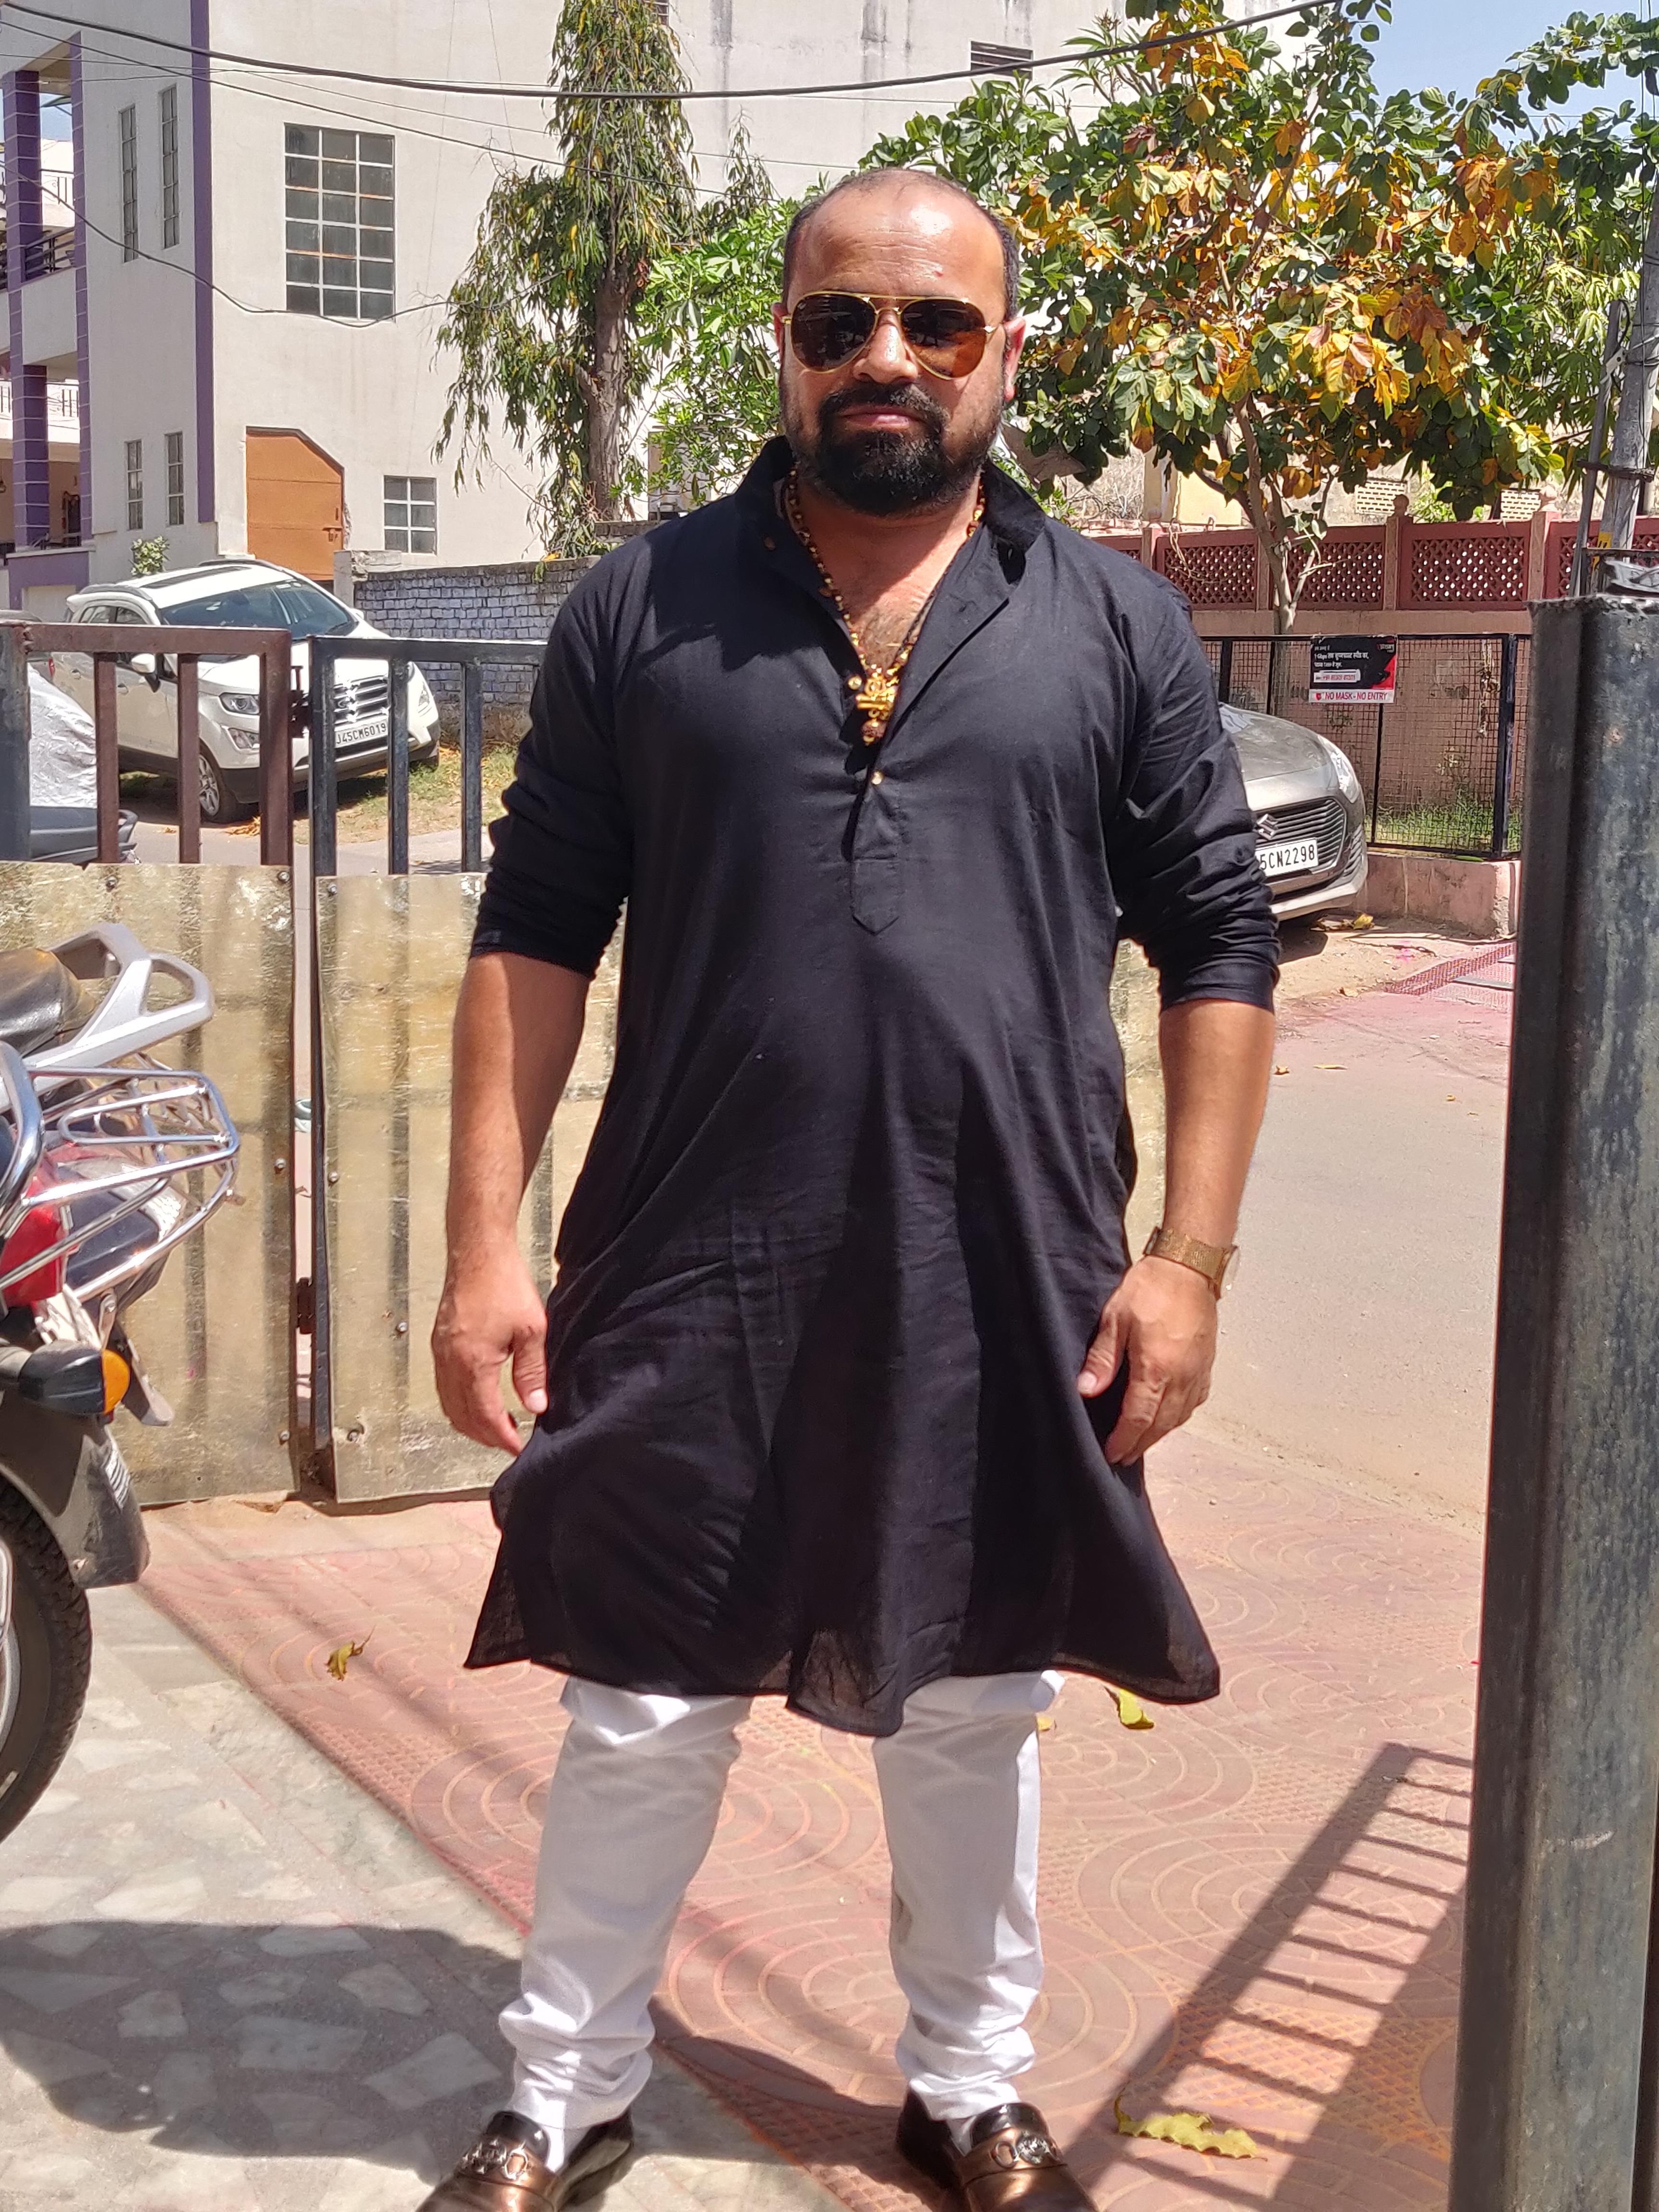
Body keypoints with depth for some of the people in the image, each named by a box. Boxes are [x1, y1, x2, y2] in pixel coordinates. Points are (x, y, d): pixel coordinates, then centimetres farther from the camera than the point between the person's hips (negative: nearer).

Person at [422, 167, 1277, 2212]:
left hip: (1008, 1292, 1)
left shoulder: (1118, 629, 3)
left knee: (974, 1713, 16)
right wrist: (485, 1244, -4)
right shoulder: (641, 609, 3)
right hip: (693, 1282, 0)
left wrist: (1188, 1256, -3)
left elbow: (1218, 950, 4)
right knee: (641, 1714, 10)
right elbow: (534, 934, 2)